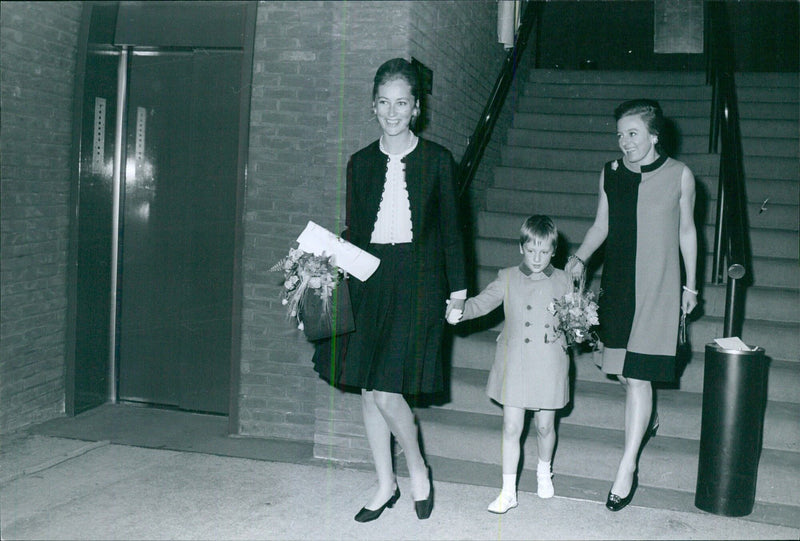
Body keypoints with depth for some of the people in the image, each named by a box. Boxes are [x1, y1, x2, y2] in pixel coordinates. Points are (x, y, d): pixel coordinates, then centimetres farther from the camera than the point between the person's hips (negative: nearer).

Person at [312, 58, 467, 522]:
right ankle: (386, 485, 26)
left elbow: (451, 228, 3)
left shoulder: (437, 160, 0)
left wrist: (458, 287, 2)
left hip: (418, 284, -4)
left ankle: (418, 470, 17)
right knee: (369, 391, 8)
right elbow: (353, 231, 11)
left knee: (386, 390, -10)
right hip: (369, 283, 4)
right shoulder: (361, 163, 8)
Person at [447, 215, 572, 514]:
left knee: (545, 425, 14)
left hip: (549, 364, 0)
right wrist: (460, 310, -23)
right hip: (514, 363, 0)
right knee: (511, 427, 0)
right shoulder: (508, 279, 0)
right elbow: (482, 302, -5)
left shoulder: (563, 281, 2)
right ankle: (508, 491, 10)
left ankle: (544, 472, 42)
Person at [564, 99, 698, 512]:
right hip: (616, 284, 4)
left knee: (637, 376, -9)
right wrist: (580, 257, -2)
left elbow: (686, 230, 6)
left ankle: (627, 469, -2)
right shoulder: (611, 173, 4)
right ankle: (646, 419, 45)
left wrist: (690, 283, 10)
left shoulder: (680, 175, -3)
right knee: (623, 371, 13)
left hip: (657, 288, -4)